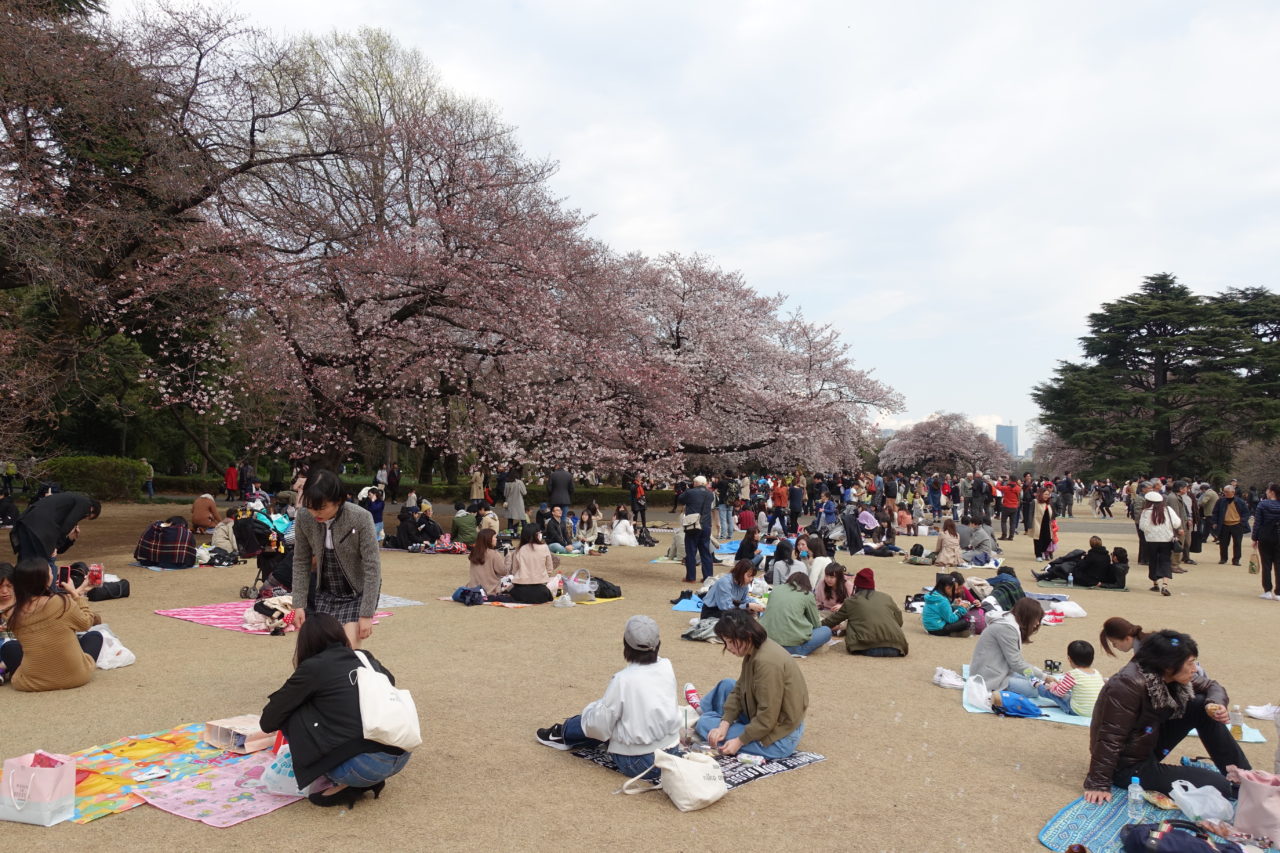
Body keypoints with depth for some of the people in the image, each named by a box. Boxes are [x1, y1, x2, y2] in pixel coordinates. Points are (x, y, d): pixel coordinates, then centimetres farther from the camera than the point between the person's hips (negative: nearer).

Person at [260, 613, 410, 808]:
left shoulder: (313, 667, 1)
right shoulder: (366, 659, 16)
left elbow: (268, 722, 9)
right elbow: (389, 678, 40)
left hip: (366, 765, -7)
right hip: (402, 757, 7)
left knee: (289, 717, 7)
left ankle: (344, 785, 3)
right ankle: (370, 780, 15)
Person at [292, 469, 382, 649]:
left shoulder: (361, 518, -24)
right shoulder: (304, 517, -12)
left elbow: (372, 568, -20)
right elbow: (301, 562, 0)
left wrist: (367, 614, -20)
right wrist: (299, 604, -2)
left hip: (357, 594, -4)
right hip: (325, 594, 4)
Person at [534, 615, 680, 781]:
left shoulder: (623, 680, -20)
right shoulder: (667, 668, -5)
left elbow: (599, 726, -11)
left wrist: (591, 709, 7)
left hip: (637, 763, -5)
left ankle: (563, 734, 39)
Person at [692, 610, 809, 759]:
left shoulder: (767, 662, -30)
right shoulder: (754, 651, -1)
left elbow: (767, 718, -27)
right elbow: (739, 690, 2)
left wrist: (740, 741, -18)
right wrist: (723, 725, -8)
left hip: (779, 740, -9)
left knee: (705, 723, -2)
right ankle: (702, 709, 45)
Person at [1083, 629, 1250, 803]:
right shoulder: (1128, 684, -30)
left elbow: (1211, 686, 9)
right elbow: (1110, 738, -28)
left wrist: (1216, 705, -15)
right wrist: (1099, 784, -25)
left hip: (1149, 747, 9)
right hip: (1128, 766, -9)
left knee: (1202, 706, -3)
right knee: (1219, 787, -17)